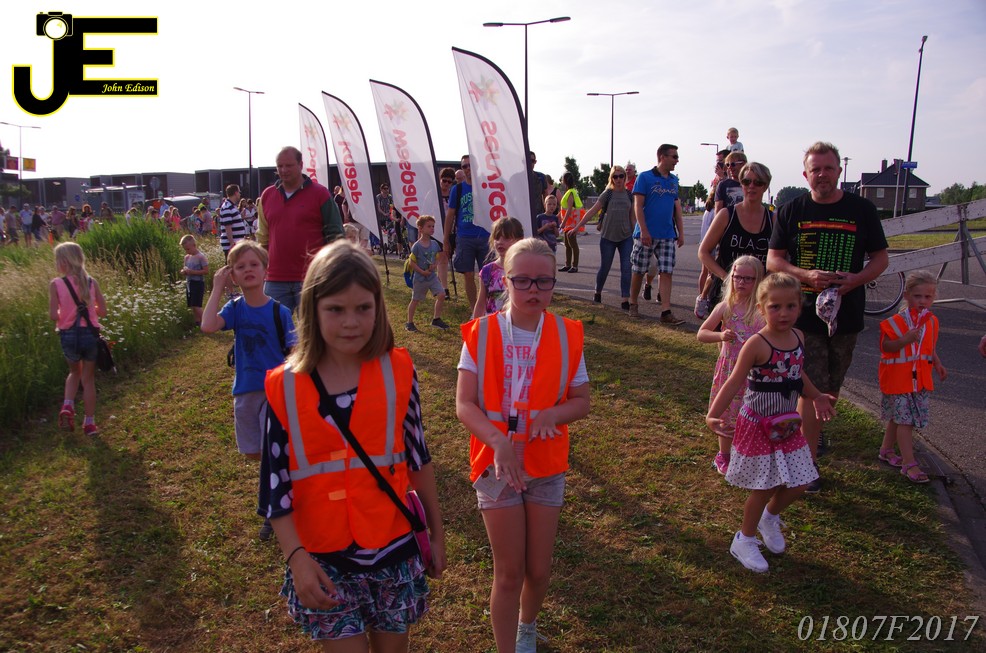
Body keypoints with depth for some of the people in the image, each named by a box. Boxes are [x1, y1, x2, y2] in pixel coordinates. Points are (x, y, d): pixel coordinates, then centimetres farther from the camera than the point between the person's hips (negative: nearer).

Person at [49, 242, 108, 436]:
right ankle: (89, 423, 17)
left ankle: (67, 406, 6)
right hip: (90, 334, 1)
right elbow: (102, 311, 0)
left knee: (75, 372, 27)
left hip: (68, 336, -1)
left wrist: (64, 314, 9)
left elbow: (53, 315, -13)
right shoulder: (92, 282, -2)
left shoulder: (56, 284, -9)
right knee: (88, 378, 13)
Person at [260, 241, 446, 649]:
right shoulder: (284, 388, -8)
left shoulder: (397, 372, -6)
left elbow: (418, 458, 3)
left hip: (393, 549, 1)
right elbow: (275, 486, -4)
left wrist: (436, 532, 9)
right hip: (322, 557, -1)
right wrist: (296, 558, -13)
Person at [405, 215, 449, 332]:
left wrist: (435, 265, -11)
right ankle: (409, 322, 21)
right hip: (420, 278, -5)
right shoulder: (416, 246, -16)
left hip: (432, 276, 5)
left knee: (441, 295, -7)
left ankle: (436, 319, 8)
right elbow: (412, 262, -12)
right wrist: (422, 272, -19)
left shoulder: (434, 244, 0)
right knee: (415, 300, 7)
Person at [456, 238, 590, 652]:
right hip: (497, 463, -2)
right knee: (509, 572, 4)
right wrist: (499, 440, -29)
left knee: (538, 570, 14)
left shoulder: (567, 335, -4)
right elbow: (464, 405, -13)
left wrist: (550, 414, -20)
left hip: (547, 465, 2)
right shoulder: (481, 333, -9)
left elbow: (581, 401, 1)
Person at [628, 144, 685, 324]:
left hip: (667, 235, 5)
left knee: (666, 272, -2)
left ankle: (666, 312, -2)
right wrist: (644, 231, -17)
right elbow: (638, 206, -9)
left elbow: (677, 206, 17)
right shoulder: (645, 177, -4)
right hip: (646, 234, -5)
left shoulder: (673, 180, 13)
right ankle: (633, 304, 23)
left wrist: (681, 232, 12)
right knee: (638, 271, 5)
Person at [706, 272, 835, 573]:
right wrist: (713, 414, -32)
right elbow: (735, 382, -22)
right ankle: (744, 541, 26)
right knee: (763, 488, 4)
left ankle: (770, 518, 43)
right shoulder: (757, 345, -21)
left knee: (797, 485, 12)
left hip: (787, 425, 7)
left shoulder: (797, 337, 0)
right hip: (758, 426, -6)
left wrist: (816, 396, 30)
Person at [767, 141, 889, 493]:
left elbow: (880, 258, 6)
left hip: (846, 315, 2)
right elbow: (773, 260, -1)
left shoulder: (862, 209, 1)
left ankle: (813, 430, 42)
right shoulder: (791, 210, 0)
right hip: (804, 314, -2)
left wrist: (856, 279, -16)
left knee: (831, 387, 15)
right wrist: (806, 275, -20)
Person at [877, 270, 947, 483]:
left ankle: (886, 450, 32)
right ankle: (909, 464, -4)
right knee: (905, 419, -7)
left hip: (921, 378, 6)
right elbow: (886, 346, -15)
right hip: (898, 377, -6)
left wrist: (937, 364, 9)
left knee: (899, 417, 15)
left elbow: (931, 347, 19)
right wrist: (905, 340, -30)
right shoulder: (896, 321, -14)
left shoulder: (932, 321, 6)